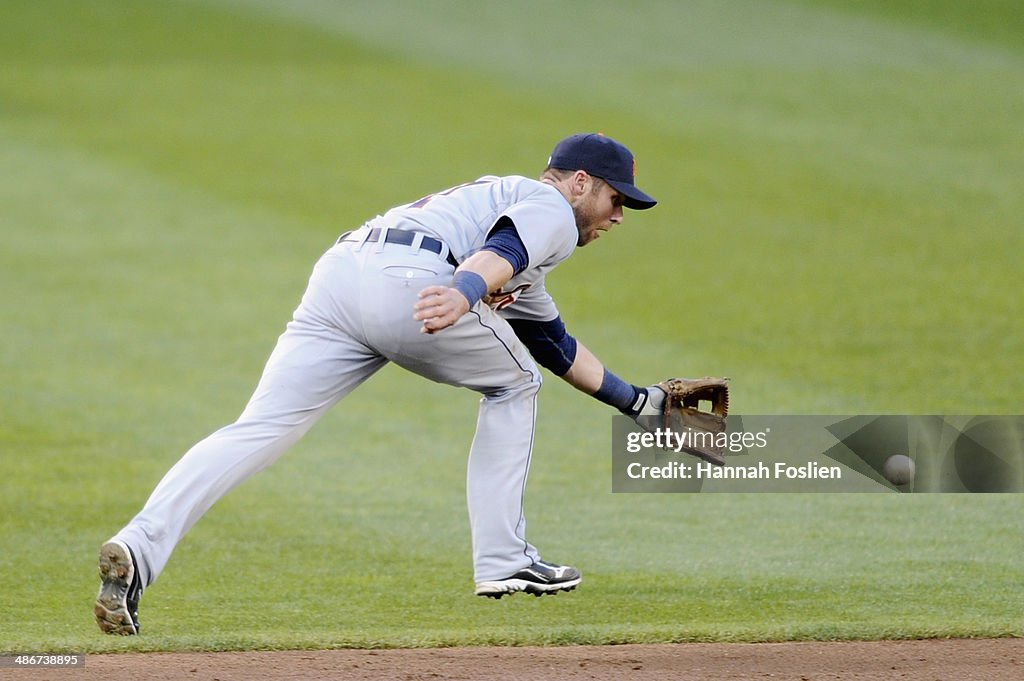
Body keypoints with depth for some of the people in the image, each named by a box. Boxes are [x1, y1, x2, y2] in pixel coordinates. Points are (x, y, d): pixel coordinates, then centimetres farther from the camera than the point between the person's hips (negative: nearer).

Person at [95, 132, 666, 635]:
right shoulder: (551, 208, 14)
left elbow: (554, 344, 49)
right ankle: (503, 562, 16)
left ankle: (140, 548, -28)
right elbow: (501, 251, -10)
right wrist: (465, 294, -31)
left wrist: (637, 401, 53)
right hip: (410, 278, -7)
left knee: (261, 430, -8)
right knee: (512, 384, 19)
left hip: (336, 274, 7)